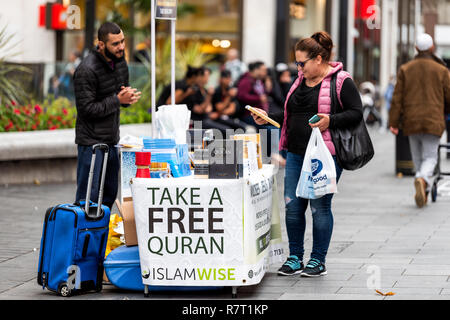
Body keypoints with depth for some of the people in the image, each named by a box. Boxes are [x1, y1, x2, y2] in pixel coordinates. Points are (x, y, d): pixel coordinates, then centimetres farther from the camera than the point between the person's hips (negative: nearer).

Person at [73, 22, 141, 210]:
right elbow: (86, 109, -21)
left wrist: (128, 97, -3)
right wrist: (118, 100, -20)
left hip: (112, 140, 8)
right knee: (88, 197, -6)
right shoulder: (87, 70, -19)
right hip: (92, 141, -8)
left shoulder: (120, 62, 7)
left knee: (110, 194, 14)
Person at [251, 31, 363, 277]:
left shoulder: (341, 81, -6)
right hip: (296, 154, 7)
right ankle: (295, 258, 17)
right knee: (292, 206, 6)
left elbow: (356, 112, -10)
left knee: (319, 207, -1)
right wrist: (269, 118, 10)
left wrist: (330, 121, -22)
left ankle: (318, 261, 10)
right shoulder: (300, 81, 16)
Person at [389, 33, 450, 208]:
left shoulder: (405, 69, 3)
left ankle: (424, 192, 17)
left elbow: (397, 97, -1)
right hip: (433, 122, -2)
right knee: (430, 158, -1)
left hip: (411, 122, 2)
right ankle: (422, 179, -30)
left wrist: (394, 122, -1)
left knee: (418, 158, 14)